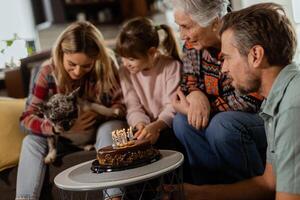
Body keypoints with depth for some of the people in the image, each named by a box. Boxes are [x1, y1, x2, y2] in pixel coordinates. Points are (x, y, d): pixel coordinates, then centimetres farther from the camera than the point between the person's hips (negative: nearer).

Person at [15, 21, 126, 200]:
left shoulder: (106, 66, -18)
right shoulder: (48, 72, -16)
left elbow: (122, 105, -14)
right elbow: (27, 117, -17)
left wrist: (99, 114, -34)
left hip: (100, 130, -1)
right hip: (64, 136, 2)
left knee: (111, 126, -33)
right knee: (31, 142, -22)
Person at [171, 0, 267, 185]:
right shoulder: (192, 43, -2)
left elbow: (250, 100, -25)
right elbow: (188, 82, 3)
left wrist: (200, 107, -23)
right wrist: (195, 94, -22)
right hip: (224, 118, 7)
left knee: (221, 126, -33)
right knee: (182, 122, -16)